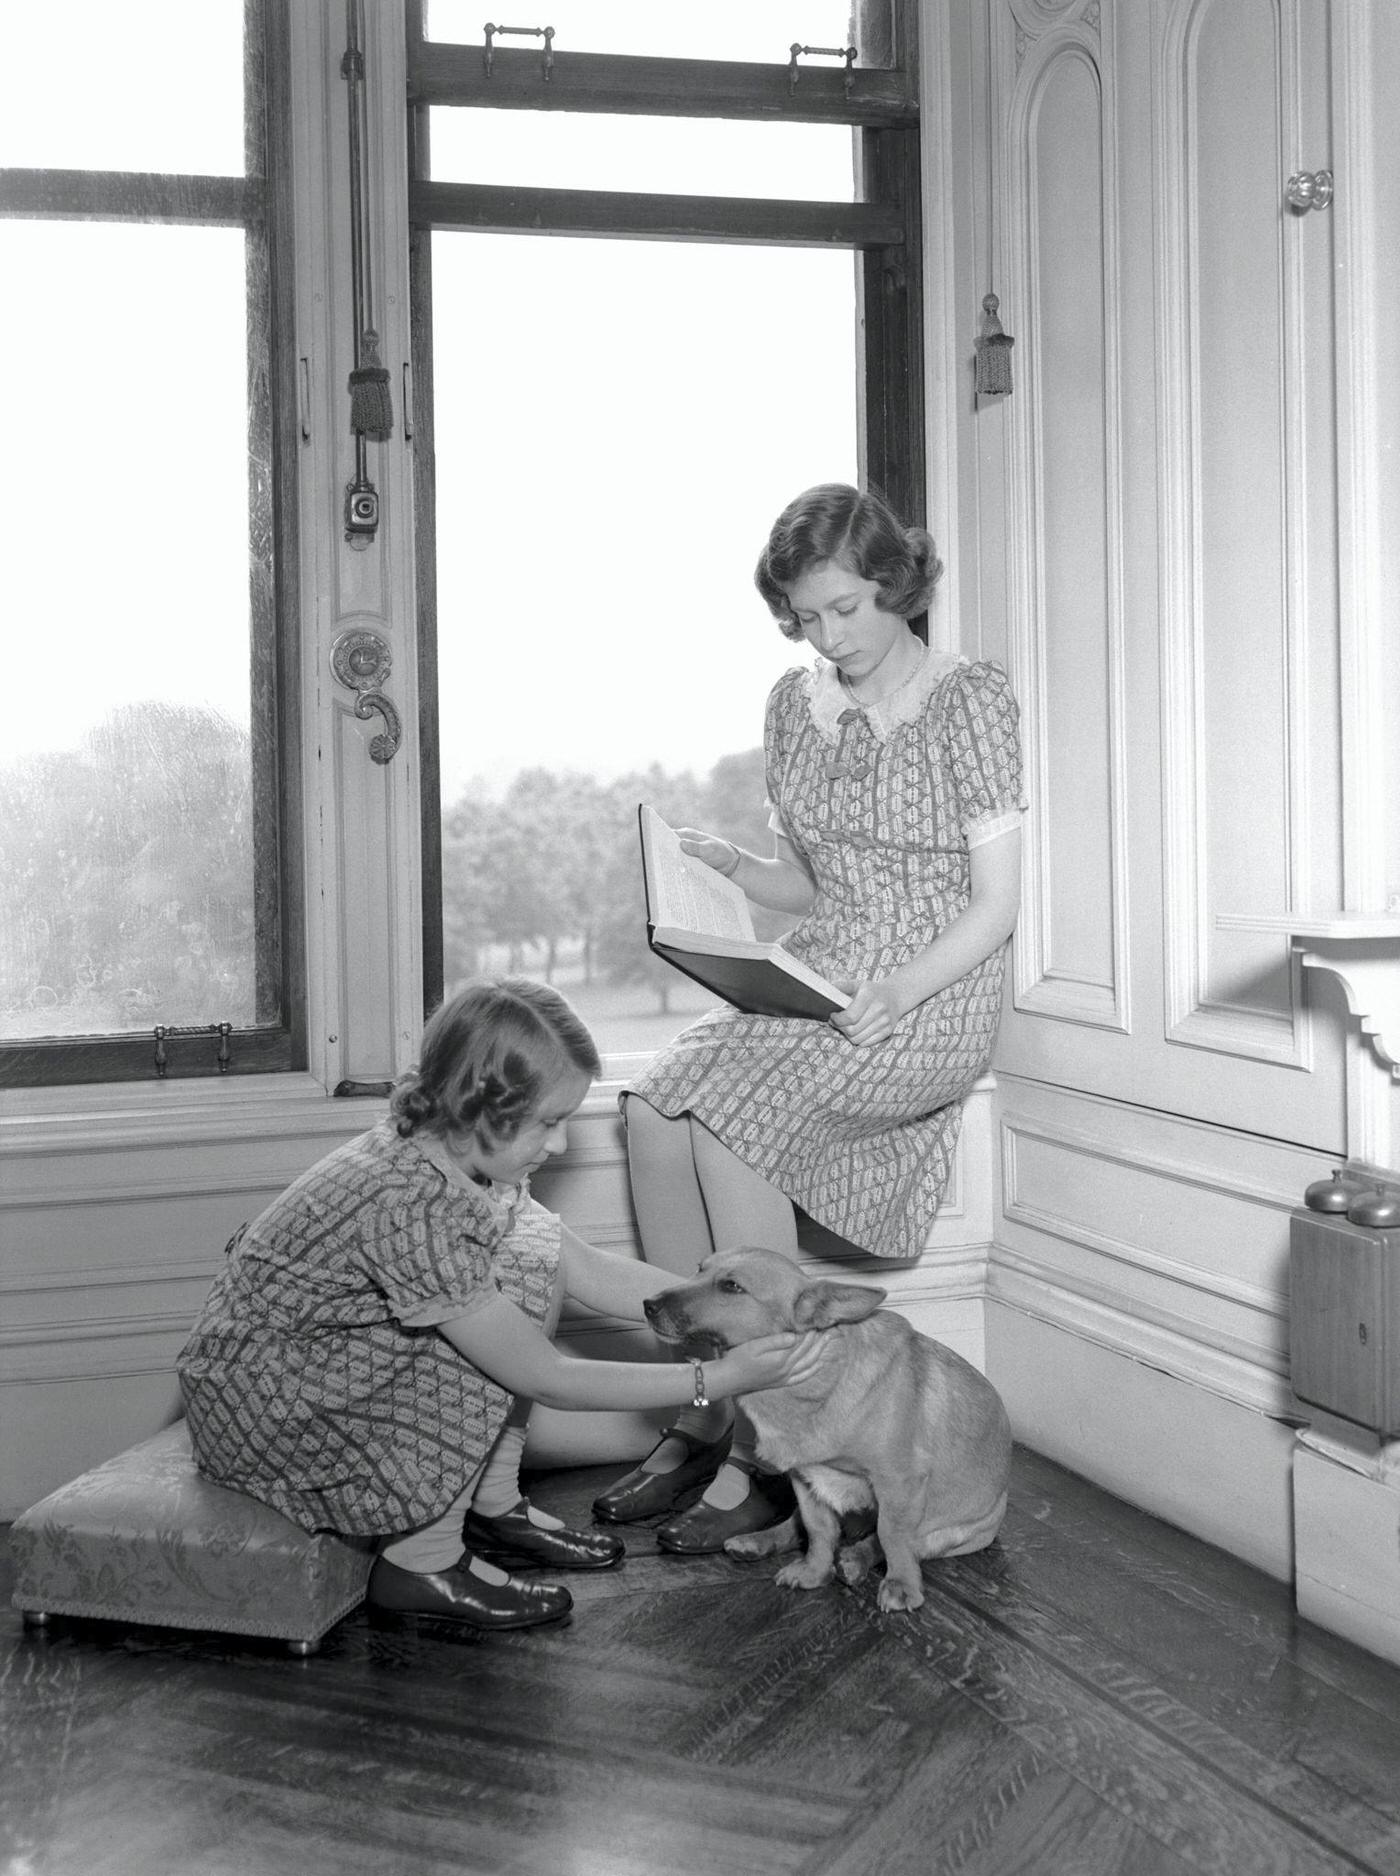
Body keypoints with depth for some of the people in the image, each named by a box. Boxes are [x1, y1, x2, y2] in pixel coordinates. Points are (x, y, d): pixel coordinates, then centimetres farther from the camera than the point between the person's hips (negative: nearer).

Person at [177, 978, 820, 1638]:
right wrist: (716, 1380, -22)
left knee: (536, 1245, 0)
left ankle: (493, 1507, 7)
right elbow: (546, 1378, -25)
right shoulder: (409, 1206, -33)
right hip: (261, 1404, -9)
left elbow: (589, 1268, 4)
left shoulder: (447, 1150, -6)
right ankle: (423, 1559, -6)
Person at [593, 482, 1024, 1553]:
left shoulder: (973, 703, -5)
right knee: (653, 1108, -22)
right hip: (813, 983, 6)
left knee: (726, 1117, -29)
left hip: (933, 999, -6)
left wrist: (896, 993, -23)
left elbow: (997, 904, -8)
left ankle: (762, 1452, -20)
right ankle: (700, 1419, -15)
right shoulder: (795, 706, 13)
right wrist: (730, 869, -1)